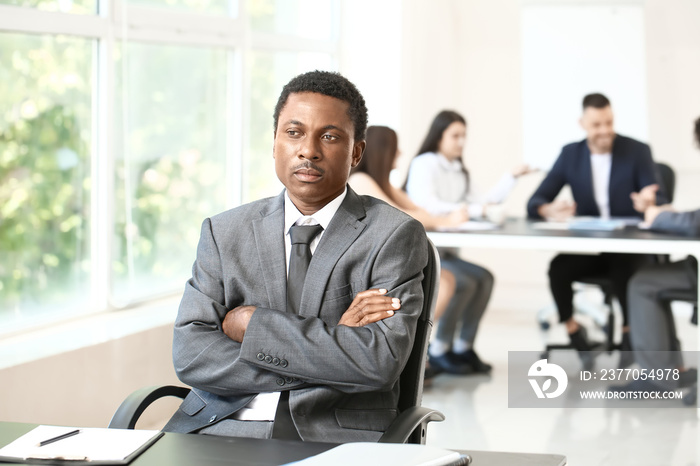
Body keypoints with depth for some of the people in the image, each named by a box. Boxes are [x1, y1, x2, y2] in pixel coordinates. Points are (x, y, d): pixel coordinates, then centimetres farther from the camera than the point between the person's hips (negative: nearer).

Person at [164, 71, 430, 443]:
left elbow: (380, 361, -9)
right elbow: (190, 355, 1)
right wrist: (329, 343, -7)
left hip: (336, 436, -2)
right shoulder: (224, 232, 14)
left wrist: (253, 323, -5)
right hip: (222, 428, 2)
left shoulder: (396, 236, 4)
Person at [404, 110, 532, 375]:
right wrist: (472, 210, -30)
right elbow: (426, 207, -23)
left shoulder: (459, 171, 17)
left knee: (484, 279, -13)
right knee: (463, 282, -26)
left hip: (444, 251, 8)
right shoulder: (424, 164, -8)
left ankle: (463, 348, -5)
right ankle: (439, 350, -13)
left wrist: (511, 179, 7)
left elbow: (479, 204, 12)